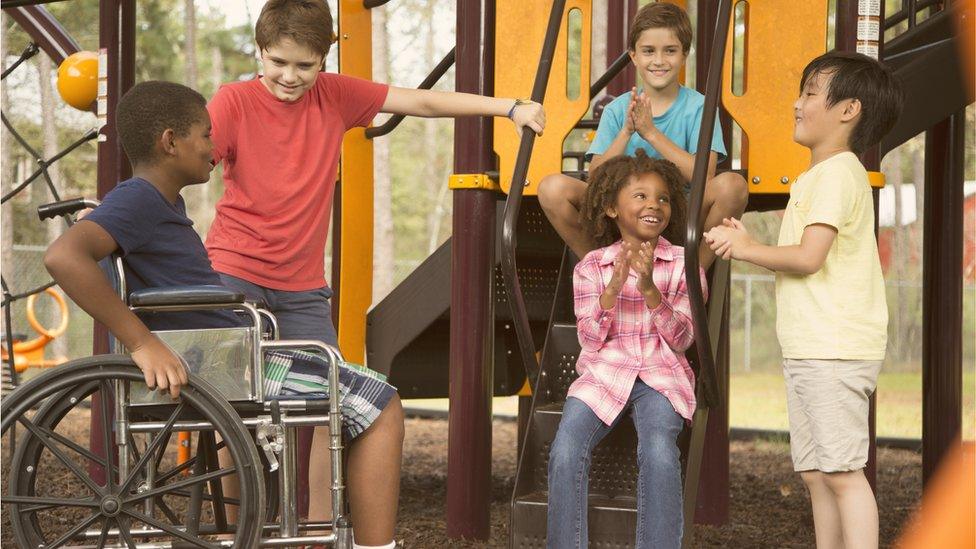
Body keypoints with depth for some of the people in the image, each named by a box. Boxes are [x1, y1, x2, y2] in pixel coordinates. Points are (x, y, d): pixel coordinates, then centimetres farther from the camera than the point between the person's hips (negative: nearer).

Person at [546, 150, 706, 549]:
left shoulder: (683, 265, 6)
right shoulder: (591, 267, 8)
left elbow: (681, 340, -2)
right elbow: (591, 339, 0)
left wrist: (650, 289, -17)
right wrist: (613, 288, -15)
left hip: (661, 376, -1)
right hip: (602, 374, 1)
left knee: (659, 452, -31)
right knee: (566, 452, -25)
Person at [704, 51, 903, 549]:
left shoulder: (837, 172, -11)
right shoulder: (817, 176, 21)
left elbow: (808, 257, -20)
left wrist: (745, 249, -8)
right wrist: (746, 244, 8)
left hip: (834, 351, -10)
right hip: (808, 349, 10)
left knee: (842, 471, -10)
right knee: (816, 474, 10)